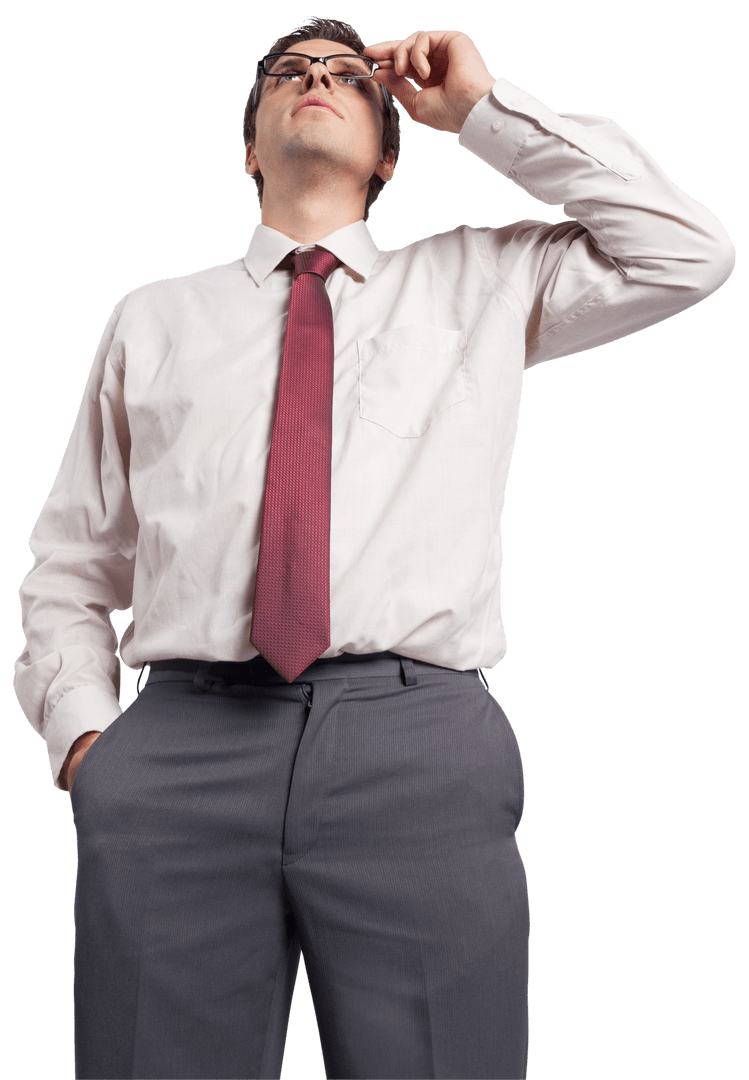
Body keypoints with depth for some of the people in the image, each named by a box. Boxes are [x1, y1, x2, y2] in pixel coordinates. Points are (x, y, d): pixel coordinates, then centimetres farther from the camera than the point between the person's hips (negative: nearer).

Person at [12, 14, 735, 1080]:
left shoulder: (479, 283, 20)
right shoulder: (151, 318, 20)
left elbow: (690, 254, 11)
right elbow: (68, 570, 19)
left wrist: (484, 109, 12)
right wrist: (82, 732, 1)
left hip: (419, 745, 0)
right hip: (179, 748, 1)